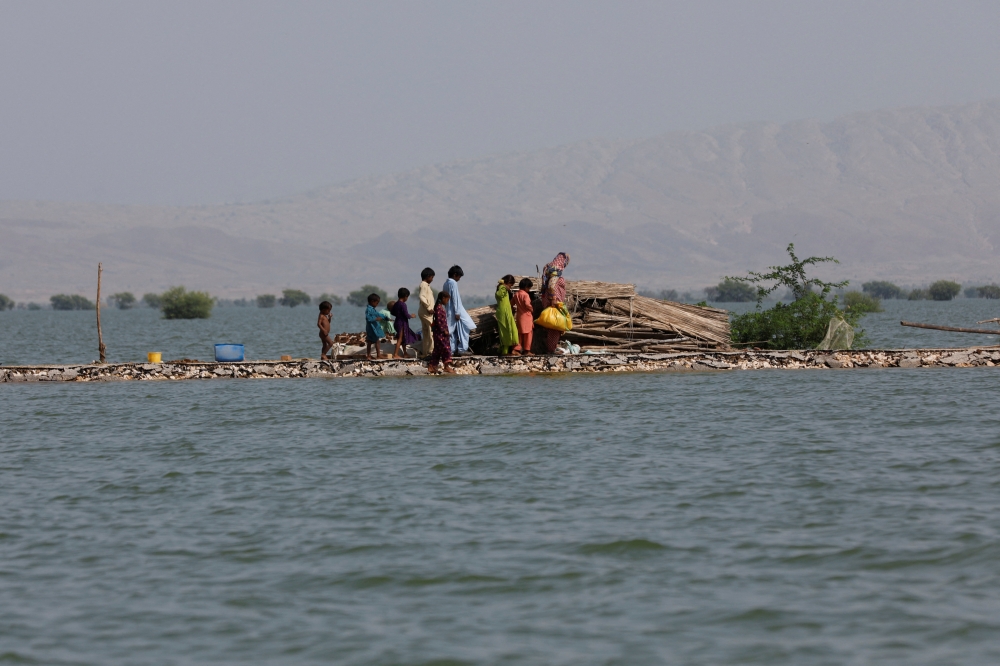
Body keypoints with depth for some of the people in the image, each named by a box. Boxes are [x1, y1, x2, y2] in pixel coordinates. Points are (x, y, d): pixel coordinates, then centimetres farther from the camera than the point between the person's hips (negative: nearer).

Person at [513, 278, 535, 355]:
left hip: (519, 316, 7)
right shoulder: (525, 295, -16)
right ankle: (527, 351, 1)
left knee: (520, 333, 14)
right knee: (528, 334, 0)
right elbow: (527, 304, -27)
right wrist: (532, 310, -12)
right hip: (526, 315, -7)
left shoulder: (516, 294, 7)